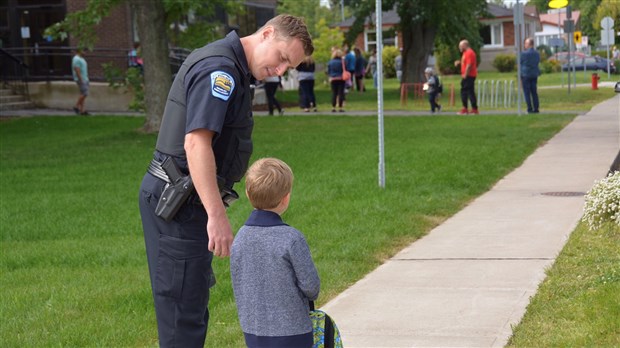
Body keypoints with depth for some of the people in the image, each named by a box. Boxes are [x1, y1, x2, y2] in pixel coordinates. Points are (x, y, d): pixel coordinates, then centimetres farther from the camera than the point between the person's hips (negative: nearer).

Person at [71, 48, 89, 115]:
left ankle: (82, 110, 4)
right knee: (84, 93, -14)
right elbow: (77, 70, -21)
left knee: (83, 94, 6)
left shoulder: (81, 59, 19)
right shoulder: (76, 59, -14)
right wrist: (81, 80, -25)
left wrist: (86, 79, 21)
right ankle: (76, 107, -6)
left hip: (84, 79, 10)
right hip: (81, 79, -10)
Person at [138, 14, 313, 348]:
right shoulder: (220, 68, -17)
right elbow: (196, 143, -26)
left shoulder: (231, 68, 16)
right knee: (184, 308, -7)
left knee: (191, 304, 17)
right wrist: (217, 216, -29)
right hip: (180, 201, -11)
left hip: (178, 196, 11)